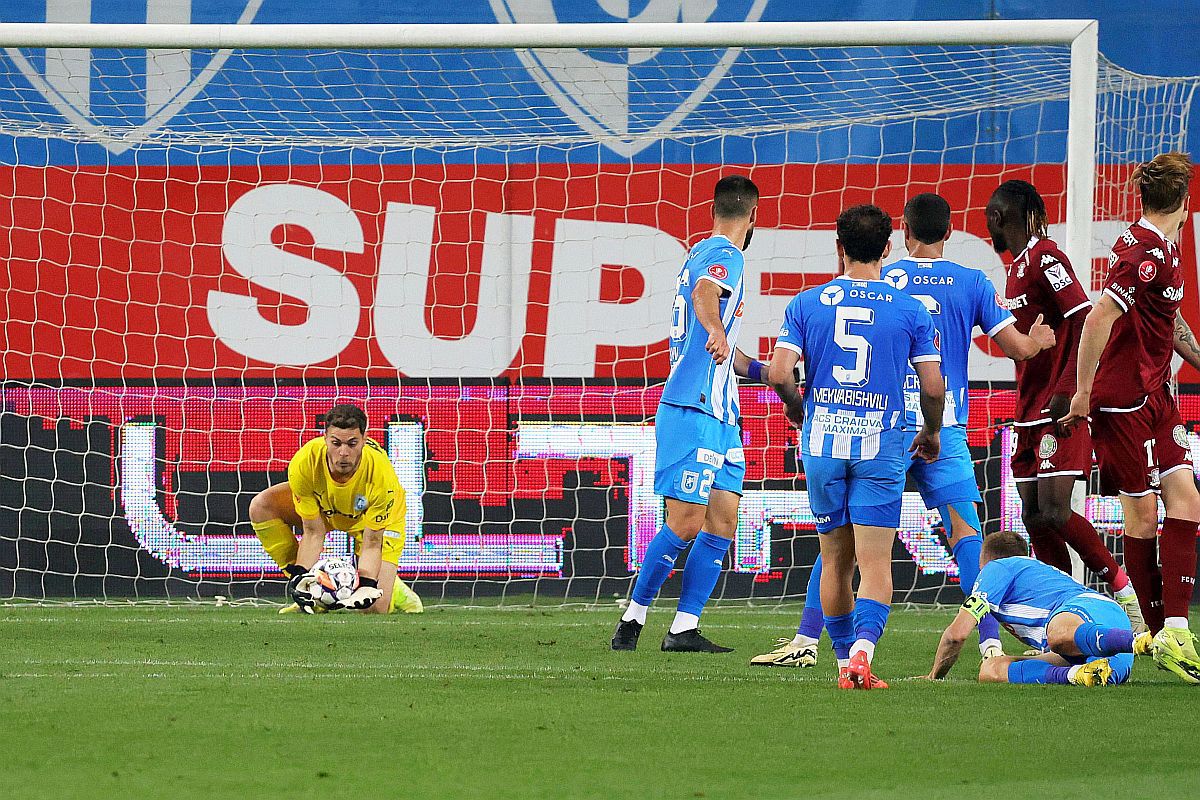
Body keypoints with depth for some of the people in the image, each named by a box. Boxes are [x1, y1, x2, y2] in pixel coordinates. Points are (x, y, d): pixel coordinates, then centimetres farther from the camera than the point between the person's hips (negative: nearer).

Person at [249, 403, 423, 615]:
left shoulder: (379, 472, -38)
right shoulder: (304, 464, -35)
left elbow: (372, 543, -29)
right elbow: (313, 532, -23)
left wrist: (366, 587, -41)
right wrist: (300, 576, -34)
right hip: (324, 508, 3)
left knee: (376, 607, -20)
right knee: (260, 507, -22)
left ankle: (394, 588, 17)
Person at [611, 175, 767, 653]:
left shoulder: (702, 254, 21)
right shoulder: (724, 256, -9)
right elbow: (704, 292, -35)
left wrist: (764, 371, 40)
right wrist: (717, 333, -54)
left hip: (720, 415, 10)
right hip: (692, 411, -10)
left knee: (722, 523, 6)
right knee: (686, 524, -9)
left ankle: (684, 630, 6)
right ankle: (633, 617, 1)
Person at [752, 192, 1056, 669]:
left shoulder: (881, 281, 2)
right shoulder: (972, 282, 4)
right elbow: (1017, 348, 4)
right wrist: (1038, 341, 26)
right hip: (945, 431, 0)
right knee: (967, 535, 0)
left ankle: (805, 642, 2)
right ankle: (991, 643, -9)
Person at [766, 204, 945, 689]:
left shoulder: (807, 304, 2)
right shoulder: (910, 311, 0)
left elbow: (779, 374, -6)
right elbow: (933, 388, -1)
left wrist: (796, 407, 16)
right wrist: (931, 434, 18)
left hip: (822, 444, 2)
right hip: (881, 446, -2)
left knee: (835, 562, 14)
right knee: (876, 565, -5)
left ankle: (844, 660, 18)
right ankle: (862, 650, -26)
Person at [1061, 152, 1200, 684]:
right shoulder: (1148, 253, -17)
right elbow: (1099, 318, -23)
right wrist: (1084, 392, -21)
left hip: (1155, 395, 9)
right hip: (1123, 400, -9)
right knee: (1142, 514, -4)